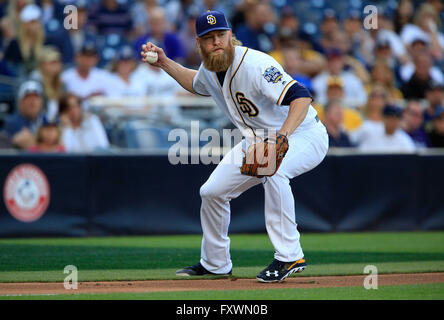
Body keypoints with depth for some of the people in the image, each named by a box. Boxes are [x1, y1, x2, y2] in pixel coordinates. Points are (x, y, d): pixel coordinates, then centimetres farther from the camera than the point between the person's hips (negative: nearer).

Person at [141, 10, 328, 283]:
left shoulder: (254, 65, -30)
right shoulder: (209, 70, -3)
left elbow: (301, 96, -40)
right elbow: (198, 84, 25)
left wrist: (283, 134, -54)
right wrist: (165, 63, 12)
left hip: (303, 135, -9)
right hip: (257, 140, 9)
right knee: (212, 191, 8)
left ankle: (290, 256, -33)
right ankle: (215, 264, 31)